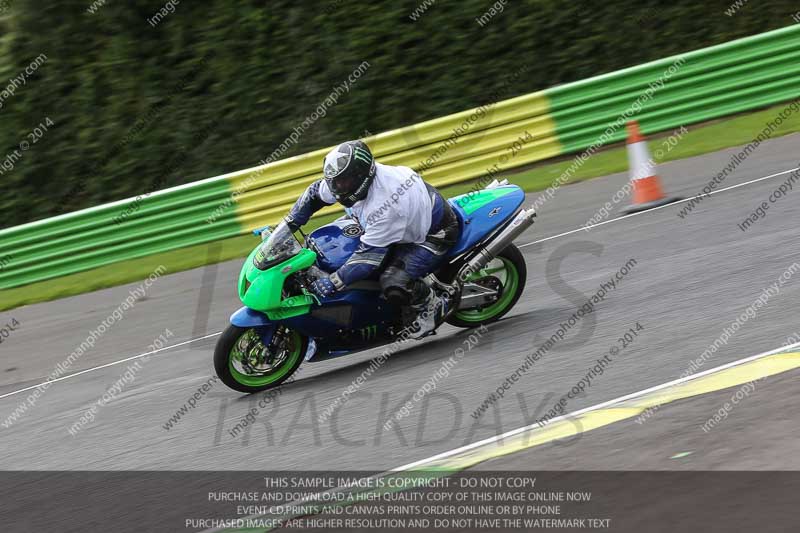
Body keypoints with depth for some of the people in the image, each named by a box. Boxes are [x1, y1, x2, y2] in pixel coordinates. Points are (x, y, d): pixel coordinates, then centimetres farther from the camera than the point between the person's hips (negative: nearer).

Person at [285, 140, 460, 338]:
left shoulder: (385, 203, -40)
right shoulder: (351, 177, -16)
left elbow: (371, 254, -37)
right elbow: (314, 192, 3)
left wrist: (334, 282, -37)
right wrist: (288, 226, 1)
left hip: (434, 234, -9)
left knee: (394, 284, -29)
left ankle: (433, 305, -1)